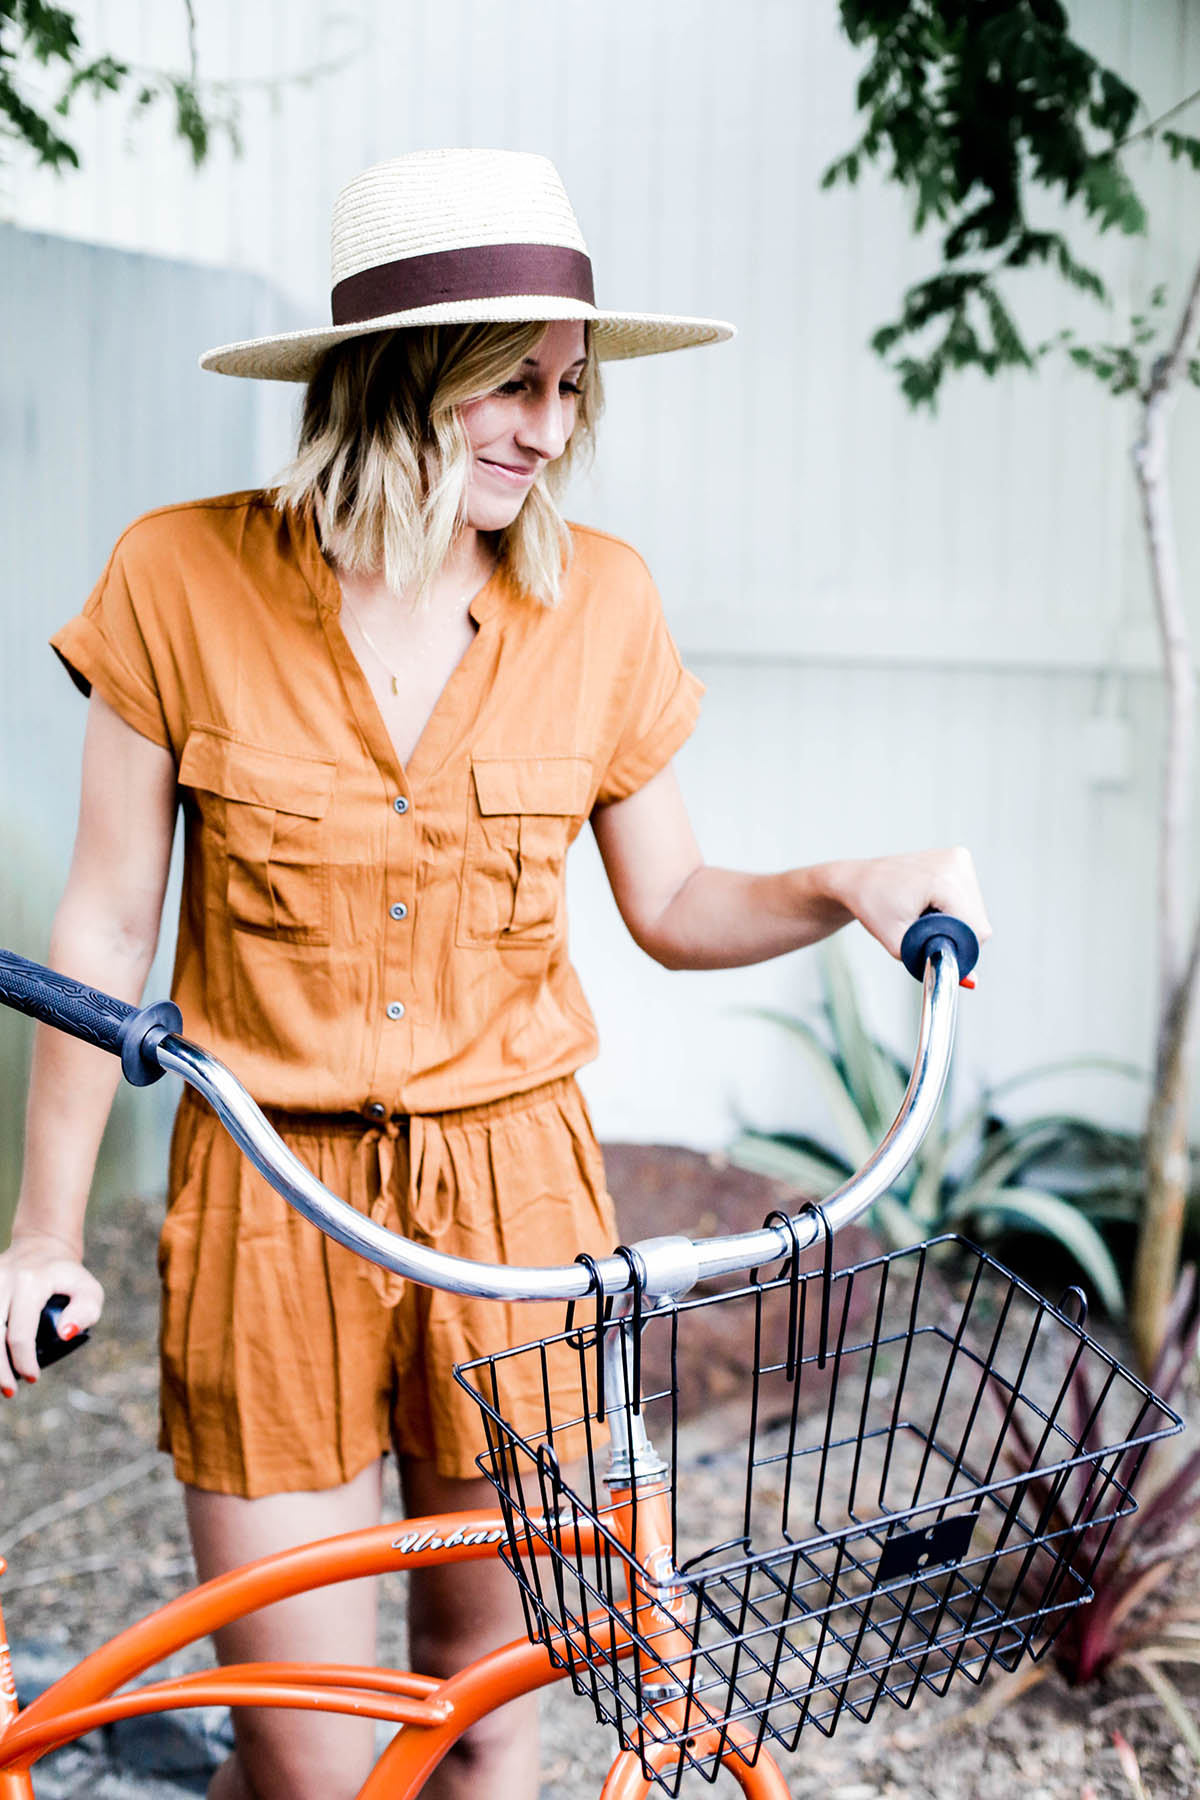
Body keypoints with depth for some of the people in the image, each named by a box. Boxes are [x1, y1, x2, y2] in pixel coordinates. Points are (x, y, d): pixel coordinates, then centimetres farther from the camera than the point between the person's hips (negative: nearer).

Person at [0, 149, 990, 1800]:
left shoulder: (597, 599, -2)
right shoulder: (184, 579, -8)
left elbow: (670, 905, 8)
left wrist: (841, 888, -11)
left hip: (513, 1192, 2)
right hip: (268, 1197, -1)